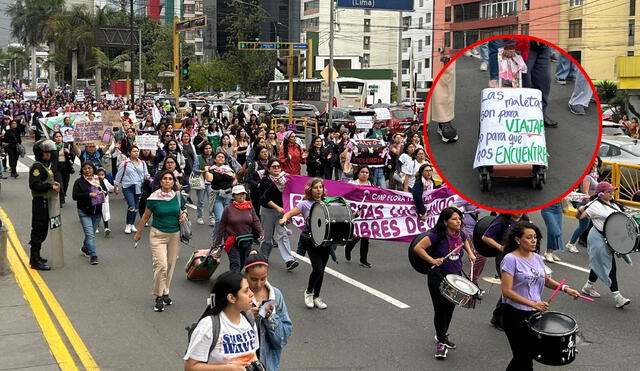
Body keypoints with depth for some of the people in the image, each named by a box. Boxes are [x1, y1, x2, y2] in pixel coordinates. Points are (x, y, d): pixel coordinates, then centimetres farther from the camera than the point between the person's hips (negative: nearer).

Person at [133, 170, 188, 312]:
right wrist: (138, 233, 11)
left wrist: (184, 215, -5)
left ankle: (165, 293, 26)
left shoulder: (178, 196, 0)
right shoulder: (154, 198, -8)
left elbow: (183, 209, 18)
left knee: (170, 265, 9)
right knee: (161, 265, -12)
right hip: (158, 234, -3)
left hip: (174, 235, 3)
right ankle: (158, 297, 0)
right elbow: (145, 217, 3)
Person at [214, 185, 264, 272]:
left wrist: (261, 232, -17)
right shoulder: (229, 208, -5)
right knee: (235, 264, -10)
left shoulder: (250, 207, 2)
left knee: (243, 263, 14)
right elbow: (222, 226, -1)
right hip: (232, 242, -3)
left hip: (247, 241, 4)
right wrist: (217, 242, 0)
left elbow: (256, 221, 1)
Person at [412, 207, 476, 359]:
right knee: (440, 309, -1)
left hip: (456, 276, 6)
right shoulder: (436, 235, -20)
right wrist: (432, 260, -25)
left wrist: (470, 253, 12)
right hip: (438, 277, -6)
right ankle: (441, 342, 13)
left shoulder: (460, 235, 1)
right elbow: (418, 248, -22)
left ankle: (443, 335, 36)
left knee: (450, 308, 14)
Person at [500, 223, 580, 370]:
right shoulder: (510, 259, -17)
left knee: (530, 354, 15)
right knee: (523, 358, 0)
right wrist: (533, 303, -25)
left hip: (535, 313, 7)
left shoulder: (537, 258, 5)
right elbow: (507, 291, -21)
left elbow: (546, 279, 21)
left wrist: (565, 288, 4)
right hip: (516, 315, -7)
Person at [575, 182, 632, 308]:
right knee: (610, 265, -9)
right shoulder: (596, 205, -16)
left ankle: (588, 287, 36)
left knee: (599, 264, 19)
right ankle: (617, 296, -8)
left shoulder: (613, 204, 10)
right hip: (599, 239, -9)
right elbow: (579, 216, -21)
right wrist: (580, 210, -43)